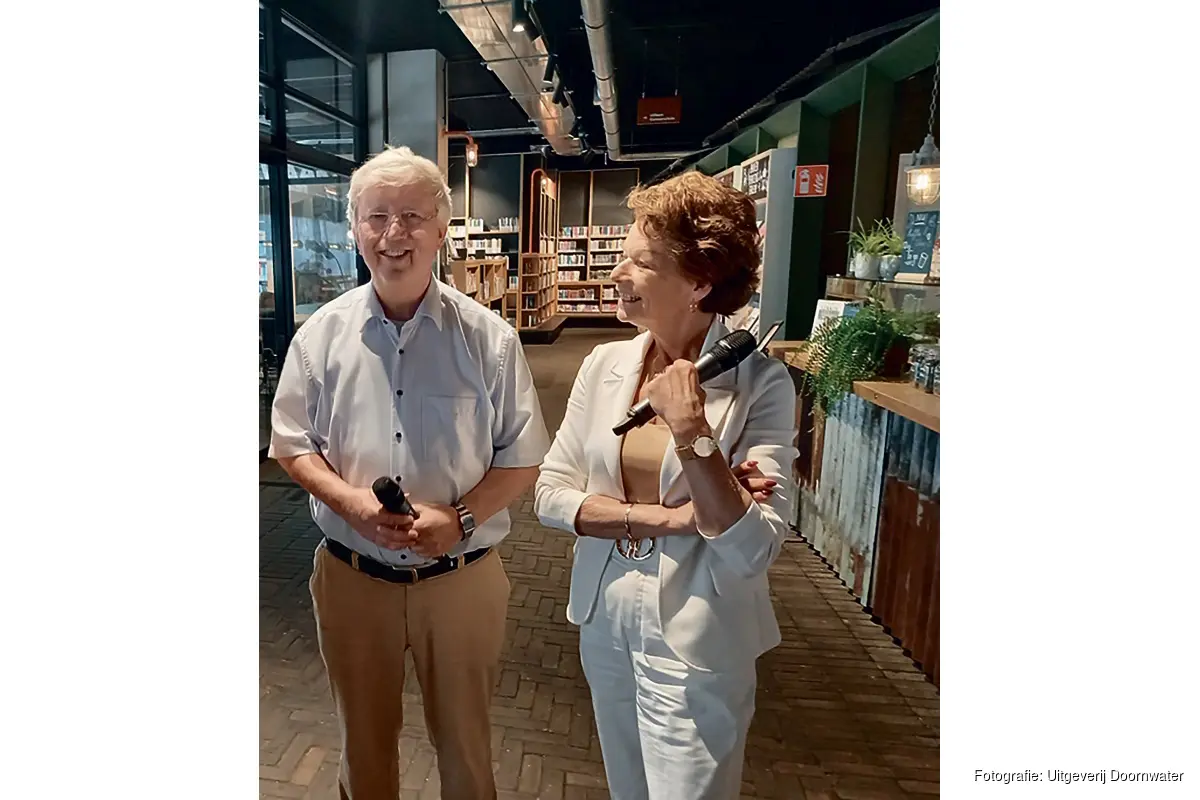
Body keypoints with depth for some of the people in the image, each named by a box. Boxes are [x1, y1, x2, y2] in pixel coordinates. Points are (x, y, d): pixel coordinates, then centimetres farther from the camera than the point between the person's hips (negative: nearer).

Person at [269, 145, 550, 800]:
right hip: (351, 575, 2)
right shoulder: (321, 334, -2)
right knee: (364, 740, 23)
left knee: (464, 740, 19)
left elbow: (522, 458, -4)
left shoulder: (488, 337, -8)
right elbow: (292, 445, 3)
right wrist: (352, 502, -15)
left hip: (461, 575, -1)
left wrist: (461, 517, -20)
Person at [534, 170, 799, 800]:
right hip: (605, 622, 5)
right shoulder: (605, 364, -5)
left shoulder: (759, 383, -17)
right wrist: (663, 518, -17)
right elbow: (551, 494, -6)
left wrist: (692, 431, -29)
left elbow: (752, 551, -21)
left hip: (694, 646, -4)